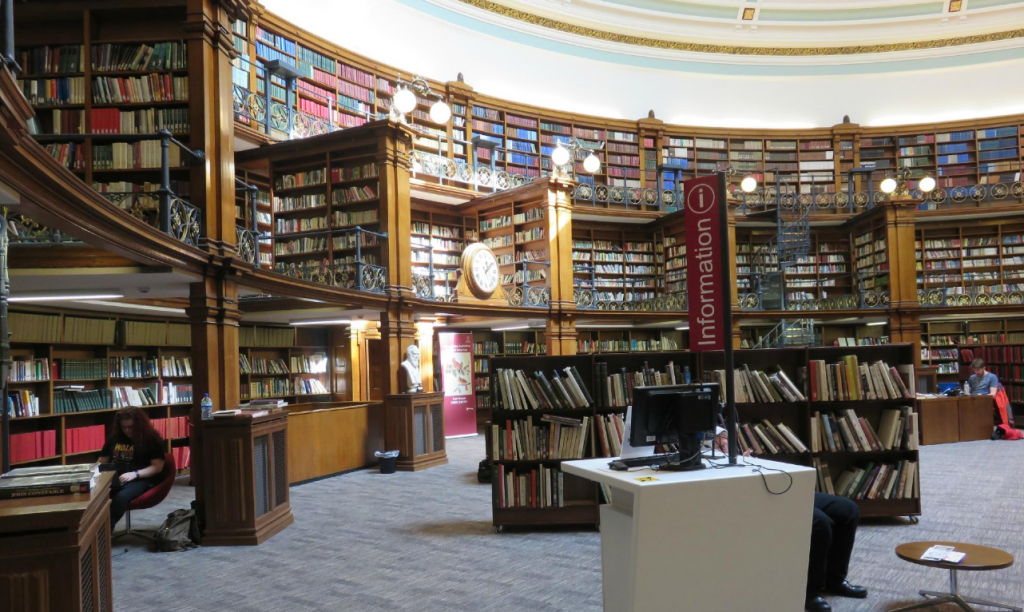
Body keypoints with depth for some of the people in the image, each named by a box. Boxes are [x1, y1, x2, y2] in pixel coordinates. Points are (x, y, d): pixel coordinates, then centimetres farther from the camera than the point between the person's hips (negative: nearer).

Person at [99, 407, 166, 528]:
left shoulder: (152, 440, 2)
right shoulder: (114, 438, 19)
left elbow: (157, 467, -5)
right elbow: (102, 462, 24)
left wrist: (135, 474, -18)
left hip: (141, 480, -4)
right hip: (114, 478, 5)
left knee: (121, 497, -40)